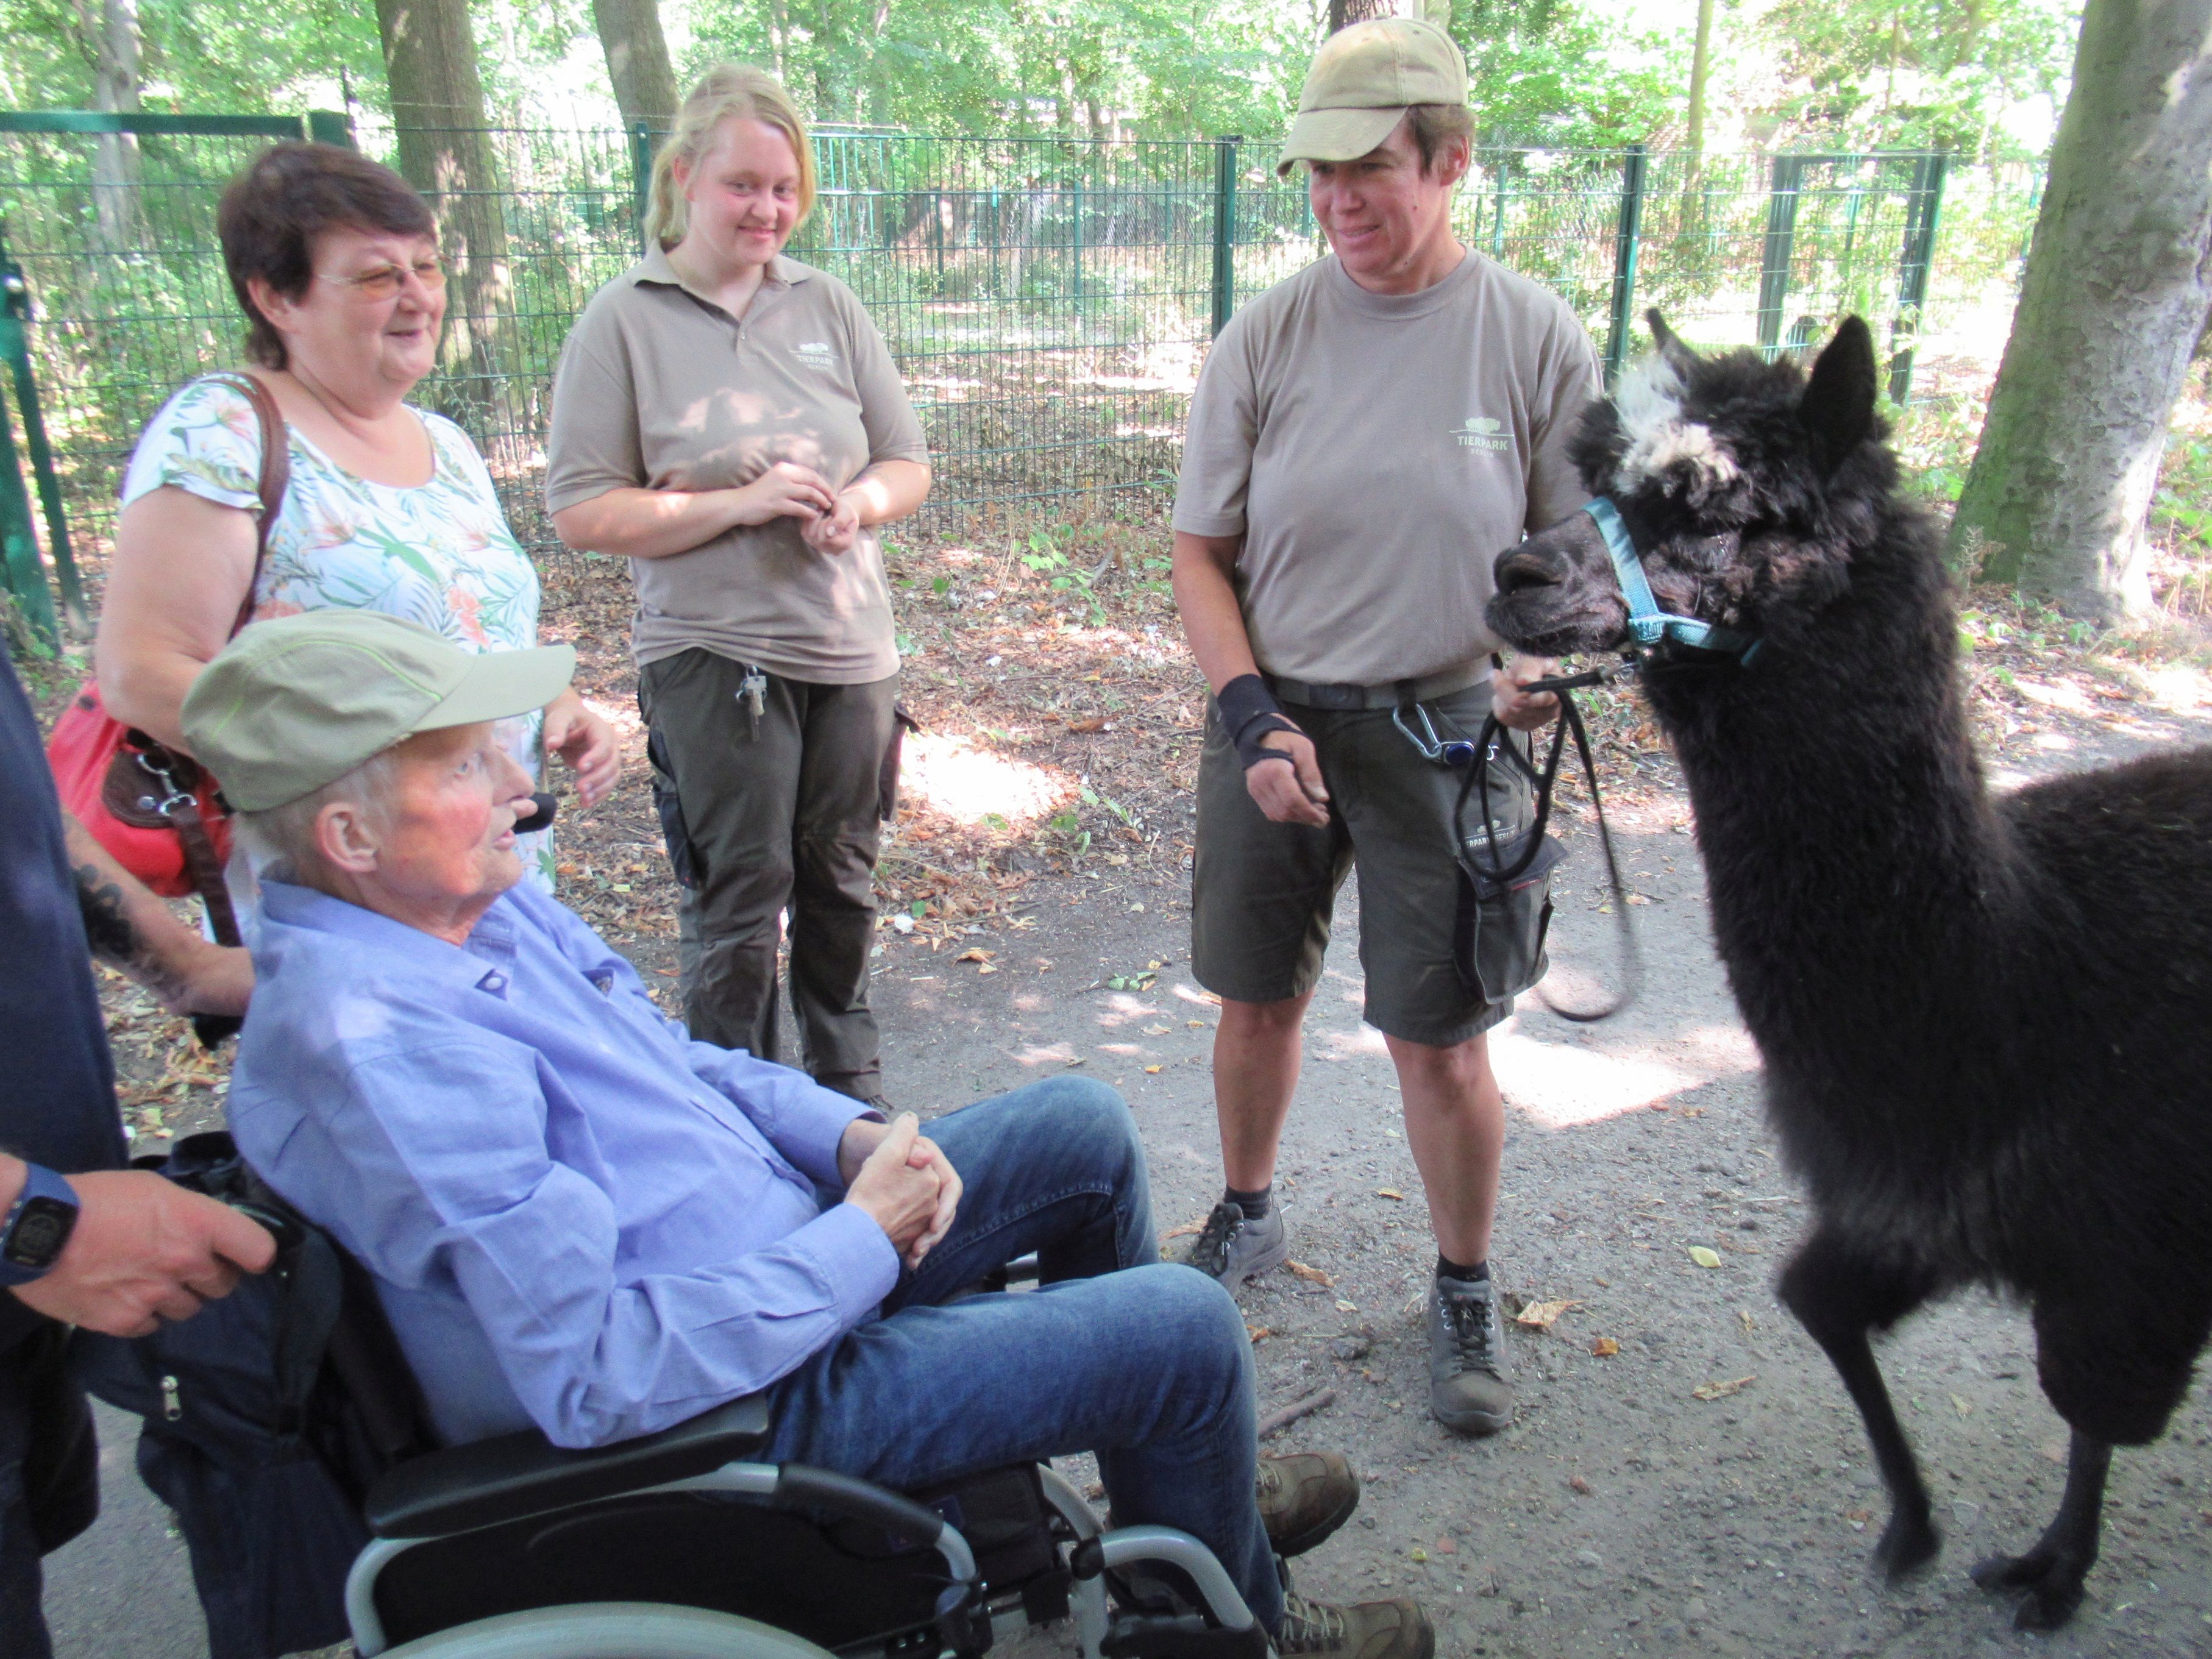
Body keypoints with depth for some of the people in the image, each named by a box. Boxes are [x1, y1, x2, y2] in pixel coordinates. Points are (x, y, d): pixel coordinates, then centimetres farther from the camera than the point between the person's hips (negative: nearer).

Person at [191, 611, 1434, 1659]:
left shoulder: (476, 904, 0)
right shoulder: (374, 1047, -30)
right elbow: (596, 1376, -31)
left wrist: (855, 1136, -6)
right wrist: (862, 1242, -23)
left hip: (790, 1260, 10)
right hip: (747, 1395, -9)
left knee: (1086, 1128, 14)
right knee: (1186, 1327, -11)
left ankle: (1175, 1476, 32)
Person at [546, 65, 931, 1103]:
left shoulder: (827, 305, 8)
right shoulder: (623, 322, -3)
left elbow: (909, 464, 11)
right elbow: (583, 511, -9)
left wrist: (857, 503, -11)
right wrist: (742, 504, -18)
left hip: (850, 649, 4)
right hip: (711, 656, -4)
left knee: (840, 882, 16)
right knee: (738, 902, 2)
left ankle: (848, 1086, 36)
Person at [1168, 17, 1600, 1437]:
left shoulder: (1534, 335, -4)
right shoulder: (1268, 336, -1)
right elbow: (1202, 553, 2)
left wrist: (1550, 662, -19)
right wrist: (1254, 717, -10)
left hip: (1446, 732, -2)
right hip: (1274, 719, 2)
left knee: (1442, 1042, 3)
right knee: (1257, 1003, 15)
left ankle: (1467, 1297, 27)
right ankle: (1248, 1217, 41)